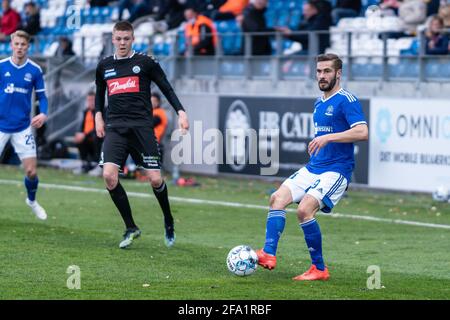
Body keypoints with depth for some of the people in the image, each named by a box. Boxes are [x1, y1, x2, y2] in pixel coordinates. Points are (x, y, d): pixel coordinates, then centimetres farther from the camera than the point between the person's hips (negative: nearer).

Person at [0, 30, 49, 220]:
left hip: (22, 128, 1)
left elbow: (41, 96, 6)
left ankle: (32, 201, 28)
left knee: (31, 172, 0)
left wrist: (43, 114, -13)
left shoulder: (35, 70, -1)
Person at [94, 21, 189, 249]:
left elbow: (166, 88, 5)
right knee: (109, 175, -17)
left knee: (155, 179, -8)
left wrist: (181, 112, -5)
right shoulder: (104, 66, 14)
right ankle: (130, 228, -2)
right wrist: (98, 115, 19)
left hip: (141, 126, -3)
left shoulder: (145, 62, 3)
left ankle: (168, 222, 22)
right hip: (115, 128, 3)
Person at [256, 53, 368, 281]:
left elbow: (362, 132, -24)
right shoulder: (318, 104, 16)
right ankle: (269, 255, -14)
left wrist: (328, 138, -29)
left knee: (304, 210, -23)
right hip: (313, 168, 9)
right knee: (277, 198, -7)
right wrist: (314, 147, 16)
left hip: (336, 170, -9)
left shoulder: (346, 101, -11)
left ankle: (319, 269, -11)